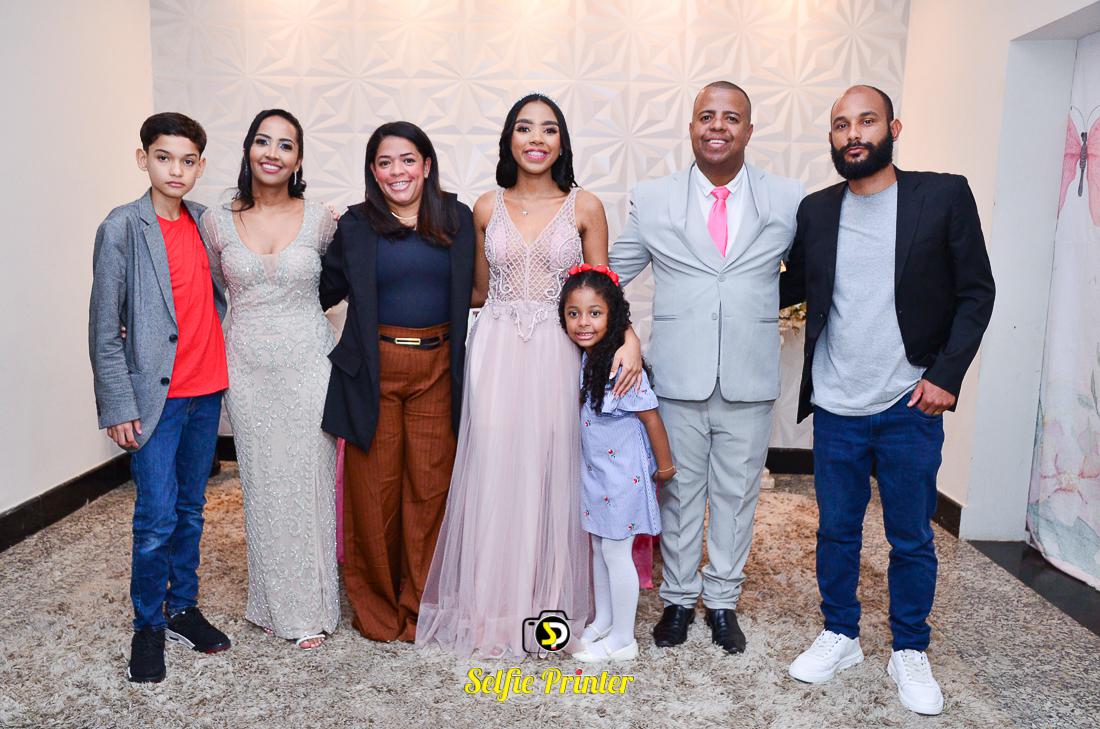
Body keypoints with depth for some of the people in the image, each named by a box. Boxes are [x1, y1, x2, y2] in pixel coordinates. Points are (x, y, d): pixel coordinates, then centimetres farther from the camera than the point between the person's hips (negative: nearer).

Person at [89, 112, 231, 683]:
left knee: (191, 509, 15)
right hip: (156, 395, -5)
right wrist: (118, 407, -11)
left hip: (206, 389, 5)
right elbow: (104, 328, -9)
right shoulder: (122, 229, -8)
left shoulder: (205, 221, 6)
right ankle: (148, 626, 19)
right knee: (157, 518, -2)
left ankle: (183, 609, 31)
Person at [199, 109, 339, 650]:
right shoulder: (217, 221, 0)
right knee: (262, 484, 10)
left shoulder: (321, 219, -3)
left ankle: (311, 607, 21)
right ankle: (273, 602, 27)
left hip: (307, 366, -1)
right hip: (248, 370, 1)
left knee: (309, 482, 5)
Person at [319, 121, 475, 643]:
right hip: (374, 370, -1)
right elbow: (326, 291, 8)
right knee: (374, 490, 5)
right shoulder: (354, 226, 4)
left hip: (437, 369, 1)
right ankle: (376, 606, 24)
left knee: (430, 487, 5)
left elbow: (471, 291, 9)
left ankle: (420, 607, 22)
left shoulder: (458, 219, 7)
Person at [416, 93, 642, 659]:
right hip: (496, 353, 1)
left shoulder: (585, 207, 2)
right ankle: (489, 605, 19)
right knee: (493, 473, 2)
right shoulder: (487, 208, 7)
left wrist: (629, 338, -11)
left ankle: (544, 603, 23)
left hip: (555, 356, -1)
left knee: (548, 474, 5)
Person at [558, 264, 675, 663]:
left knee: (616, 551, 3)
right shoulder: (581, 360, -2)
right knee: (598, 545, 18)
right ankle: (603, 620, 37)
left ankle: (622, 640, 19)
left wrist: (664, 463, -7)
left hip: (622, 473, -8)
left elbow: (650, 417, -17)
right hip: (594, 469, 8)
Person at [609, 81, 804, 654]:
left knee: (736, 495, 13)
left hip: (750, 380, 1)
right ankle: (678, 597, 31)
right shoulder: (651, 199, 2)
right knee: (679, 492, 12)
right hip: (677, 378, 0)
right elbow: (613, 274, 10)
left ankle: (723, 600, 32)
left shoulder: (789, 200, 2)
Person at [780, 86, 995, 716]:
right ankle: (840, 637, 32)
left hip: (911, 406, -2)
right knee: (837, 531, 13)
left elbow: (975, 292, -2)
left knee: (912, 538, 11)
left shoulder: (944, 195, -3)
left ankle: (911, 652, 30)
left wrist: (947, 374, -10)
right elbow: (793, 286, 13)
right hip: (836, 409, 2)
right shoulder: (816, 210, 5)